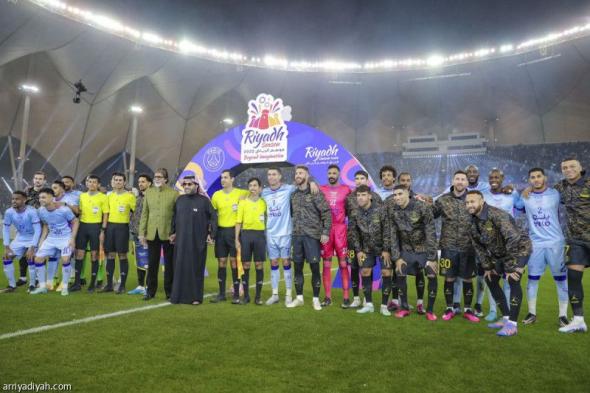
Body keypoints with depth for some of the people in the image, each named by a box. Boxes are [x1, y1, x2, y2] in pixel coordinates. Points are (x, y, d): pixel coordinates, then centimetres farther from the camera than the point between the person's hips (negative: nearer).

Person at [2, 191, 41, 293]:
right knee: (7, 257, -2)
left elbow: (37, 230, -26)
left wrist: (32, 248, -29)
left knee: (30, 258, -21)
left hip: (33, 238, -5)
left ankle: (32, 285, -4)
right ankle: (12, 285, 11)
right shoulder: (9, 212, -14)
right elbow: (6, 229, -2)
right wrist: (6, 247, -8)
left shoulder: (31, 211, -28)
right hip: (20, 238, 5)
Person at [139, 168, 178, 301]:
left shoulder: (174, 193, -3)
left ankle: (169, 291, 20)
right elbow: (144, 213, 7)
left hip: (168, 234, -3)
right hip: (152, 234, 3)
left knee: (169, 264, 8)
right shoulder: (148, 192, 7)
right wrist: (142, 233, 3)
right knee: (152, 264, 10)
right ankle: (150, 291, 22)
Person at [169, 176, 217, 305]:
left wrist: (211, 234, -7)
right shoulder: (180, 200, 8)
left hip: (197, 241, -4)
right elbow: (174, 217, 16)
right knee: (180, 267, 7)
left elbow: (213, 217, -2)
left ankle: (196, 297, 13)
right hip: (181, 240, 4)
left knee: (196, 268, 3)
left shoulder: (204, 200, -4)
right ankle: (178, 295, 17)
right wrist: (173, 232, 11)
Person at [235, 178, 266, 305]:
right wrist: (237, 239, -2)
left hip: (260, 234, 0)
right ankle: (246, 295, 14)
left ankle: (258, 296, 11)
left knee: (259, 265, 2)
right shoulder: (243, 202, 5)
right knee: (245, 265, 4)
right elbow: (238, 222, 3)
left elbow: (268, 219, 10)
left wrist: (268, 236, 2)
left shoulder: (264, 202, 6)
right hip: (245, 234, 0)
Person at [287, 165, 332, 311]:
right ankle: (299, 298, 21)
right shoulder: (294, 195, 12)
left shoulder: (316, 193, -6)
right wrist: (293, 229, 11)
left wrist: (325, 232, -14)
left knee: (314, 267, 0)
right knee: (297, 267, 10)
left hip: (312, 235, -5)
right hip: (297, 235, 5)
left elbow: (327, 213, -9)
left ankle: (316, 299, 12)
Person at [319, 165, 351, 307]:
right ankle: (328, 297, 12)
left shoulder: (346, 189, 6)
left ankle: (346, 297, 5)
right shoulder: (321, 189, 9)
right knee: (326, 264, 4)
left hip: (340, 229, -1)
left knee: (343, 264, -1)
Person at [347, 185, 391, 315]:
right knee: (365, 272, -1)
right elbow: (353, 233, -2)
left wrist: (386, 249, -17)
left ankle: (384, 306, 3)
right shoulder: (354, 213, -9)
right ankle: (369, 304, 10)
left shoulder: (381, 210, -19)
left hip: (383, 247, -3)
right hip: (367, 248, 3)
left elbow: (387, 231, -16)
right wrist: (358, 250, -6)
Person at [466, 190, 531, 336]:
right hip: (499, 253, 9)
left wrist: (509, 267, -31)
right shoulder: (473, 221, -6)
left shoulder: (496, 215, -31)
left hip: (519, 248, -9)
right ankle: (506, 318, 19)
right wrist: (487, 267, 2)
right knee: (490, 280, 8)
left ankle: (512, 324, -15)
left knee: (513, 280, -23)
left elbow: (513, 239, -35)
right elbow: (478, 246, 4)